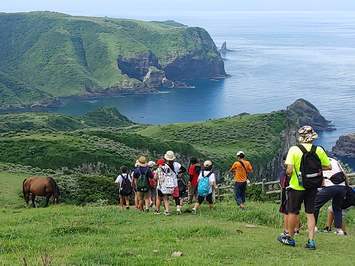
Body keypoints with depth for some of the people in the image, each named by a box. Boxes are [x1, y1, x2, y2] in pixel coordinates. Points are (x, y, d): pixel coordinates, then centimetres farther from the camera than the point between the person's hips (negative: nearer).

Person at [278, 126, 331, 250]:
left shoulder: (294, 150, -14)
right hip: (313, 187, 3)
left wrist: (288, 173, 3)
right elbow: (328, 166, 2)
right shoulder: (319, 150, -5)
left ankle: (290, 238, 24)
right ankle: (311, 241, 8)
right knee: (310, 214, 11)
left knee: (292, 212, 12)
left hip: (297, 187, -3)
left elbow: (289, 170, -20)